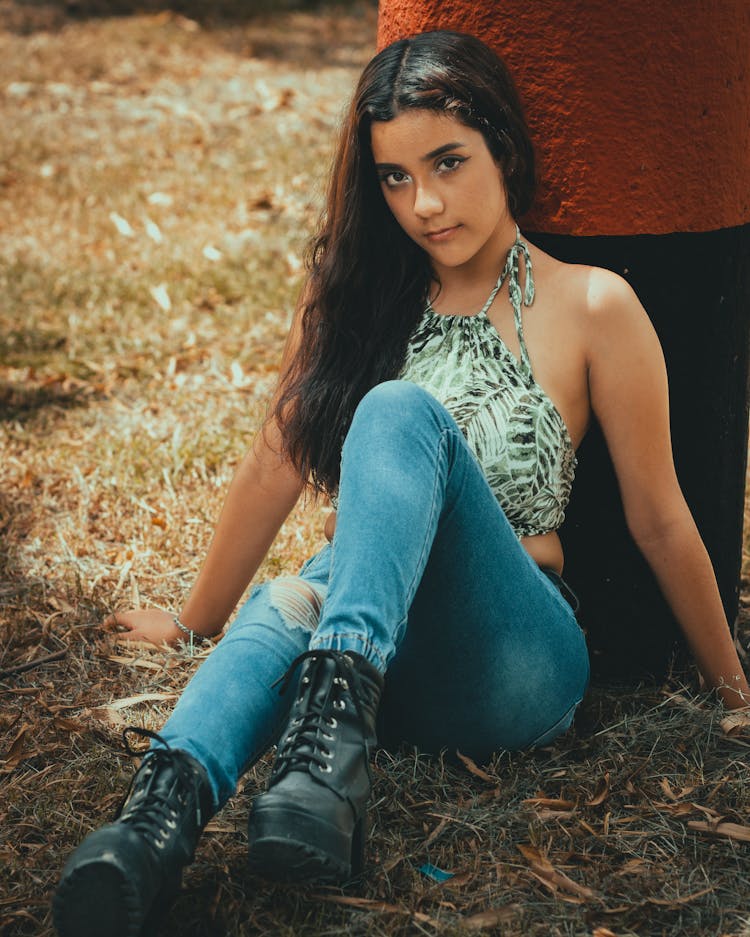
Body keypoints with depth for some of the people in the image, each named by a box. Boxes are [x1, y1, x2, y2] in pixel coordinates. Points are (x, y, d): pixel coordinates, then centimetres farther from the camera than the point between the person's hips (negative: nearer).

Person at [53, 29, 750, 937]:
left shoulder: (591, 307, -1)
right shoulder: (349, 291, 9)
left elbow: (657, 519, 4)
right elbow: (276, 462, 14)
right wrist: (195, 621, 21)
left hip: (512, 660, -3)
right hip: (371, 634, 3)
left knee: (402, 412, -30)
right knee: (287, 604, -35)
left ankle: (334, 721, -50)